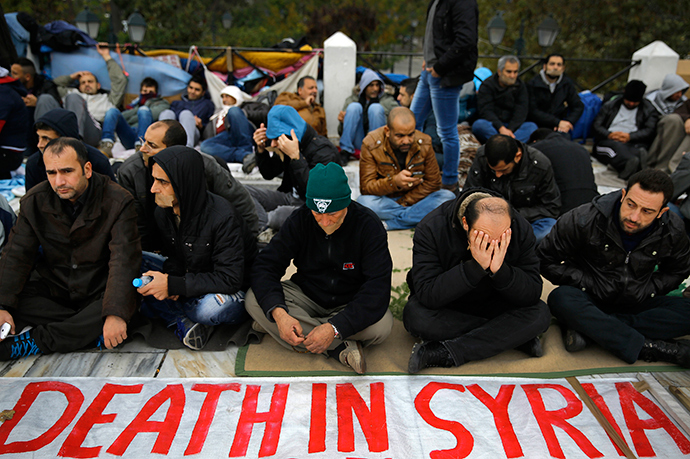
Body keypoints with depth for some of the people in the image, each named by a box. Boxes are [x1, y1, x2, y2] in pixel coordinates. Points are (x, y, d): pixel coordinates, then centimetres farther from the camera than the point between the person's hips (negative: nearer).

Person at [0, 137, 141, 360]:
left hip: (99, 290, -3)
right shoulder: (34, 201, -4)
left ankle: (32, 342, -26)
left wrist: (115, 314, -36)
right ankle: (88, 329, -18)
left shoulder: (118, 201, -18)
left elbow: (124, 260, -25)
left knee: (123, 306, -33)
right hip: (51, 286, 3)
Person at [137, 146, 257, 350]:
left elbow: (230, 279, -28)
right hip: (190, 279, 6)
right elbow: (174, 256, 8)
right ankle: (184, 323, -15)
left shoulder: (223, 217, -28)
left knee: (210, 308, -39)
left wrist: (173, 286, -29)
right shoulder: (162, 211, -6)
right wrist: (169, 276, -16)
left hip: (236, 291, -6)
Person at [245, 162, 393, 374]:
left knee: (382, 324, -33)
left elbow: (378, 288, -26)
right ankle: (341, 348, -25)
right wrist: (278, 313, -35)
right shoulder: (300, 220, -13)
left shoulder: (368, 225, -20)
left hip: (350, 304, -2)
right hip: (306, 296, 2)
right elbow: (265, 265, -15)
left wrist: (335, 327, -38)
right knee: (254, 300, -24)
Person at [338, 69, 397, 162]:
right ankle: (345, 152, -26)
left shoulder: (388, 100, 17)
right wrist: (342, 122, -11)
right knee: (354, 106, -16)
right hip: (359, 144, 1)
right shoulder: (352, 100, 17)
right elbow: (341, 132, 11)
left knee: (376, 107, -19)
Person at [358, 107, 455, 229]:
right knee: (364, 202, -35)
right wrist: (394, 182, -39)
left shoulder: (424, 143, -9)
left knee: (448, 197, -21)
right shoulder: (370, 144, -16)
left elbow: (432, 183, -5)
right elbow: (366, 187, -20)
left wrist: (403, 203, -16)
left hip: (415, 199, 3)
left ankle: (388, 224, -24)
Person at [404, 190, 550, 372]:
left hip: (491, 304, 2)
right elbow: (427, 295, -33)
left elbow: (533, 294, -19)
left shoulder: (521, 229, -19)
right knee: (415, 316, -34)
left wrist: (500, 270, -38)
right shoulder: (431, 228, -29)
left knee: (540, 314, -24)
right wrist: (475, 267, -41)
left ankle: (444, 353, -27)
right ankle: (514, 336, -18)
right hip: (445, 305, -1)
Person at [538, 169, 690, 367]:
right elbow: (547, 259, -12)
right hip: (590, 298, -3)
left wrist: (646, 291, -5)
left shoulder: (673, 231, -8)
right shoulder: (584, 219, -19)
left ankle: (588, 327, -31)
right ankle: (652, 349, -34)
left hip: (635, 302, 4)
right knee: (561, 299, -37)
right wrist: (590, 285, -15)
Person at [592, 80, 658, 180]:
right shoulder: (610, 105, 23)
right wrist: (609, 135, -11)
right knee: (616, 146, -39)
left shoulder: (649, 109, 22)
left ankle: (628, 168, -72)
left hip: (633, 144, 1)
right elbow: (596, 126, 11)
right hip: (608, 141, -1)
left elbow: (649, 131, 6)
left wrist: (630, 136, -14)